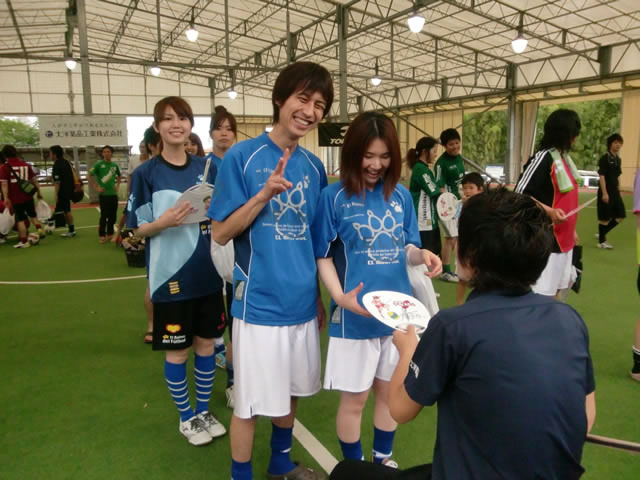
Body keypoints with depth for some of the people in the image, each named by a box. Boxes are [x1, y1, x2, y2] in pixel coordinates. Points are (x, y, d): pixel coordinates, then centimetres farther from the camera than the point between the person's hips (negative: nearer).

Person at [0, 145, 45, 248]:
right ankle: (39, 228, 1)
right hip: (28, 196, 3)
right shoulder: (26, 164, 5)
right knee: (32, 215, 22)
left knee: (20, 219, 5)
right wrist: (38, 191, 16)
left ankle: (24, 241, 7)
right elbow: (34, 179, 8)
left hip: (15, 198, -3)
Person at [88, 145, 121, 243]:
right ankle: (102, 235, 10)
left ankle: (110, 234, 23)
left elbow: (119, 176, 23)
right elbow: (89, 176, -6)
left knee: (113, 215, 9)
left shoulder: (115, 165, 6)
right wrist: (96, 187, -10)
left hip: (113, 194, 4)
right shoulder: (99, 164, -6)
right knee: (104, 215, -1)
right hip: (104, 194, -4)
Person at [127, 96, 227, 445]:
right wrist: (164, 222, -24)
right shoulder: (146, 173, -7)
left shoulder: (206, 168, 4)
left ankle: (204, 411, 34)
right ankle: (186, 418, 29)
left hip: (207, 274, 4)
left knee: (205, 343, 14)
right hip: (171, 276, -3)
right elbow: (138, 229, -4)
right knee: (177, 350, 8)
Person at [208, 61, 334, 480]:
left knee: (291, 392, 21)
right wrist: (262, 196, -25)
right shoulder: (242, 156, -10)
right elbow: (221, 233, -11)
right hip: (260, 302, -5)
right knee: (251, 403, 7)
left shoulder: (314, 167, 5)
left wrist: (320, 296, 15)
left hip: (301, 302, 6)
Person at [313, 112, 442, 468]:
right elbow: (323, 256, -8)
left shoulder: (402, 195, 2)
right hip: (355, 315, -4)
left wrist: (422, 254, -16)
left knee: (391, 392, 19)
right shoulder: (334, 196, -9)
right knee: (355, 398, 10)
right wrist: (340, 297, -23)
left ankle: (384, 460, 42)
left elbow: (406, 248, 7)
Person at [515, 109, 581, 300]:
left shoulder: (564, 157, 10)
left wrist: (571, 229, 21)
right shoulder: (542, 158, -17)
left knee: (560, 289, 19)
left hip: (563, 238, 10)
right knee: (541, 295, -6)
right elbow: (519, 194, -20)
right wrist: (549, 212, -30)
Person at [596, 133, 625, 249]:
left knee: (620, 216, 8)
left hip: (615, 192, 8)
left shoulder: (618, 160, 13)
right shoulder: (605, 158, -11)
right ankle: (601, 241, 12)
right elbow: (602, 176, -16)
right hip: (606, 192, -8)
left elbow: (617, 177, 19)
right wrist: (604, 193, -20)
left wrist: (619, 191, 17)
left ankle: (602, 234, 21)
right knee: (604, 217, -1)